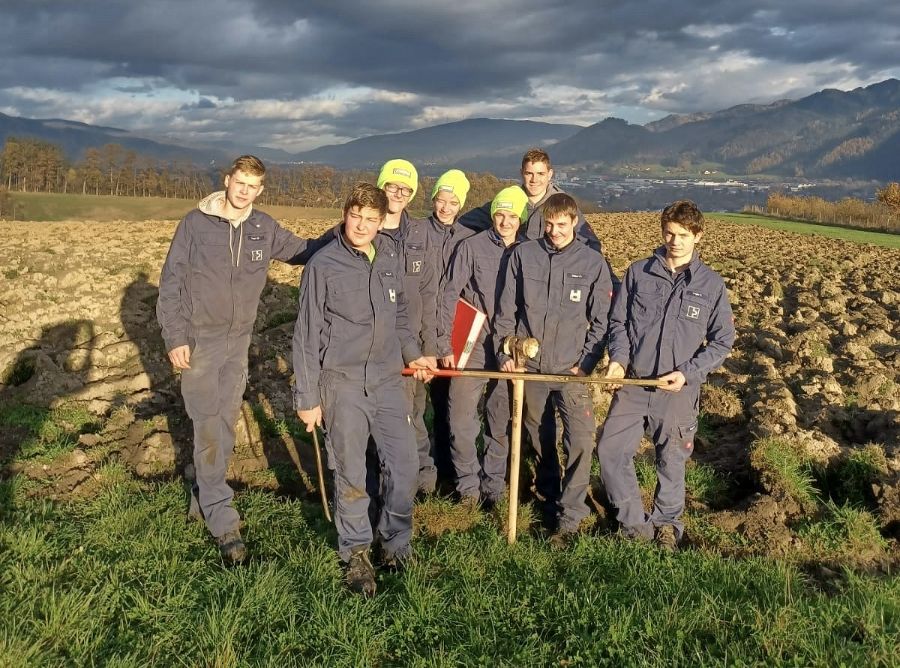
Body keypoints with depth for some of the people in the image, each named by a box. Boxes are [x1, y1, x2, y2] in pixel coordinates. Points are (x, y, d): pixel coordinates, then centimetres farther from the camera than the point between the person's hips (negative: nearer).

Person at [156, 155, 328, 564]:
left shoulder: (264, 229, 3)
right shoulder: (196, 223, -6)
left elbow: (303, 250, 15)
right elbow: (171, 282, -5)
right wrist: (175, 337, -11)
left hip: (239, 340, 4)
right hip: (199, 340, -4)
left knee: (226, 423, 11)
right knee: (209, 428, -7)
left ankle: (204, 498, 29)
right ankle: (222, 521, -2)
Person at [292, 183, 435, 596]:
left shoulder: (391, 257, 6)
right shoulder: (323, 265, -7)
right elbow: (307, 336, -5)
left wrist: (412, 353, 12)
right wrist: (307, 398, -5)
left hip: (387, 379, 4)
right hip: (342, 382, -4)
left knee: (404, 465, 5)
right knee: (350, 475, 5)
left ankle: (395, 543, 27)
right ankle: (356, 553, 25)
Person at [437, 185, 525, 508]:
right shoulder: (472, 246, -2)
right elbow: (449, 296, -2)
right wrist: (445, 345, -7)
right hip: (471, 346, -1)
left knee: (502, 423, 9)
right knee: (461, 420, -2)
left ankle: (493, 486, 24)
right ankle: (468, 483, 17)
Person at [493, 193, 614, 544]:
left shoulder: (593, 263, -1)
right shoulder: (523, 254, 2)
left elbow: (601, 320, 2)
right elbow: (506, 309, 5)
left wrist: (587, 363, -6)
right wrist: (504, 353, -1)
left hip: (571, 369, -2)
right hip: (529, 366, 2)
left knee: (581, 442, -10)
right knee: (537, 437, 15)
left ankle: (570, 515, 1)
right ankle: (549, 495, 35)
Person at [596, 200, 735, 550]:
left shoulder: (711, 284, 0)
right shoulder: (638, 272, 3)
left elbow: (722, 341, 2)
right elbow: (619, 321, 9)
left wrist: (688, 372, -11)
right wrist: (618, 357, -9)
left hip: (678, 391, -1)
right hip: (633, 384, 2)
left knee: (671, 463, 9)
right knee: (610, 451, -4)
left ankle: (665, 526, 32)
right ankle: (635, 524, 12)